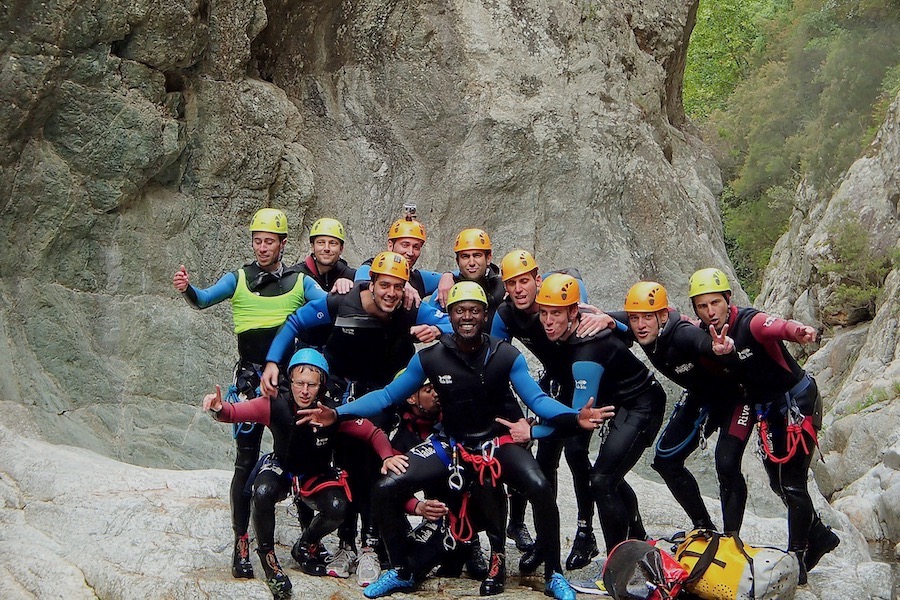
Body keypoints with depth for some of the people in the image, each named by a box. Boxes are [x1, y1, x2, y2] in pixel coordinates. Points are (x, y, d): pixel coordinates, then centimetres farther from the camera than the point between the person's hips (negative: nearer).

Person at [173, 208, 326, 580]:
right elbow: (205, 300, -8)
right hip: (250, 377, -1)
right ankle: (241, 544, -2)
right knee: (247, 460, -5)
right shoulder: (238, 279, 7)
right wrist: (187, 289, -30)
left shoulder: (300, 281, 9)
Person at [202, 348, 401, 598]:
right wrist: (219, 409, -56)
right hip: (281, 468, -1)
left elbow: (374, 433, -15)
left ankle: (306, 547, 7)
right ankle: (267, 556, -8)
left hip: (317, 475, 1)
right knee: (263, 493, -34)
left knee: (337, 509, -27)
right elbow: (235, 412, -33)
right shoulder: (275, 405, -25)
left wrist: (388, 457, -33)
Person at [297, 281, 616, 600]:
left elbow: (537, 399, -11)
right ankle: (401, 572, 9)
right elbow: (388, 395, -1)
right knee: (386, 489, -14)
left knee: (539, 487, -30)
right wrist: (337, 413, -13)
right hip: (451, 444, 2)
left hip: (497, 442, -2)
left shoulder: (506, 356, -9)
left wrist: (575, 417, -31)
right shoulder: (430, 357, -7)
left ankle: (553, 574, -9)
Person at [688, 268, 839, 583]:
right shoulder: (703, 334, -7)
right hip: (767, 410, 8)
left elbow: (778, 326, -47)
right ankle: (820, 536, 36)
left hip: (798, 401, -8)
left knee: (792, 483, -8)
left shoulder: (750, 322, -28)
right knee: (778, 483, 16)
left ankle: (797, 560, 4)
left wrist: (798, 331, -72)